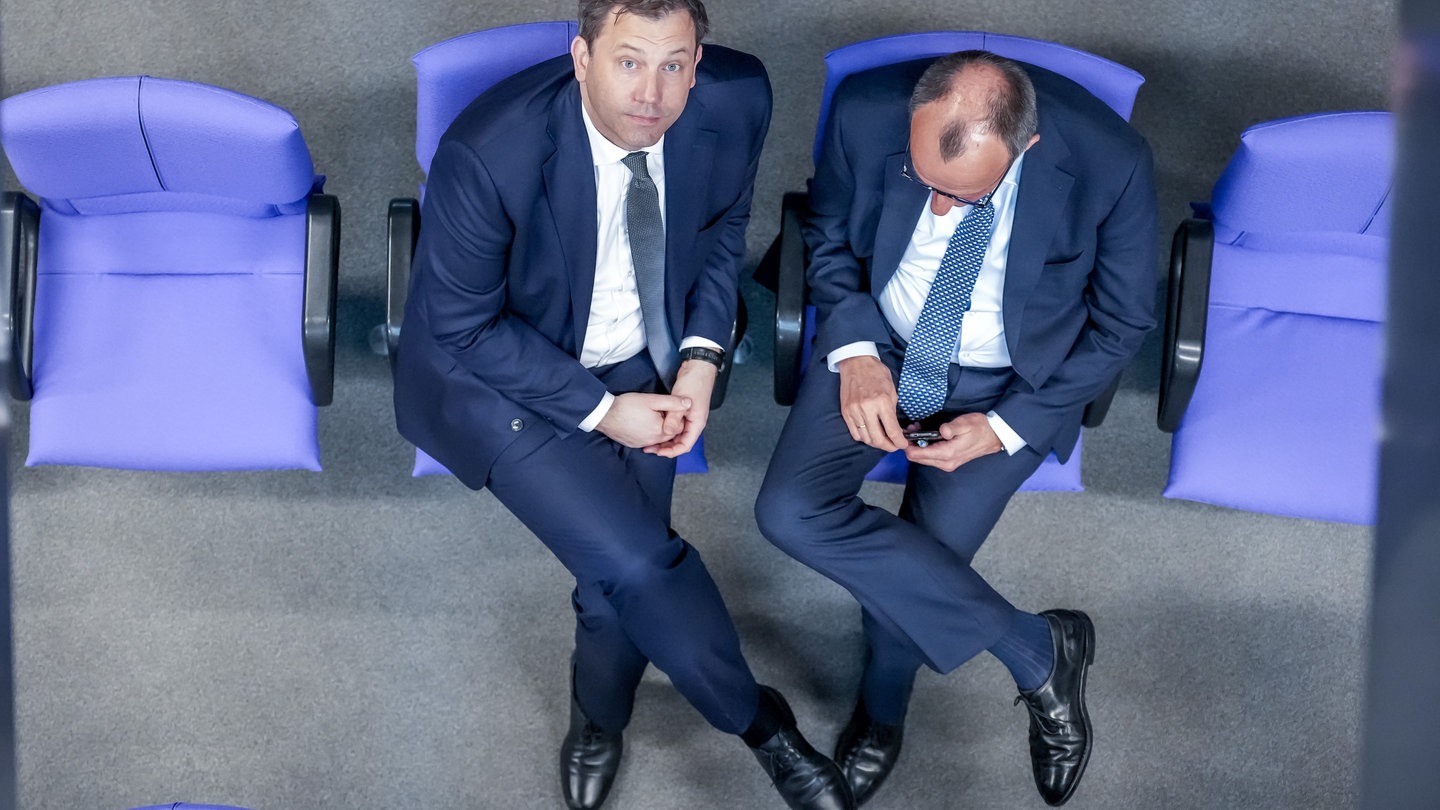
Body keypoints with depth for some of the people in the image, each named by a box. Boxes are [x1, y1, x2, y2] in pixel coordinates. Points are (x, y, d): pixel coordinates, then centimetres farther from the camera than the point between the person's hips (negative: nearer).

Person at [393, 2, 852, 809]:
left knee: (624, 577, -6)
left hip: (643, 360, 4)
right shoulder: (488, 153, -31)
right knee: (635, 563, -18)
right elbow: (461, 329, -18)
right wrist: (600, 409, -17)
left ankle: (599, 719, 30)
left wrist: (702, 356, -6)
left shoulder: (737, 99, -18)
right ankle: (759, 721, 10)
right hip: (502, 371, -4)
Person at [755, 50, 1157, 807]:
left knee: (925, 551, -15)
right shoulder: (867, 112, -22)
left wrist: (1006, 426, -16)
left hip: (1013, 379, -2)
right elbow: (829, 238, 0)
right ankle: (1036, 647, -6)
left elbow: (1120, 322, -10)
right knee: (789, 510, -18)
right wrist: (856, 352, -15)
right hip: (879, 344, 2)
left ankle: (881, 709, 20)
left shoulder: (1109, 162, -28)